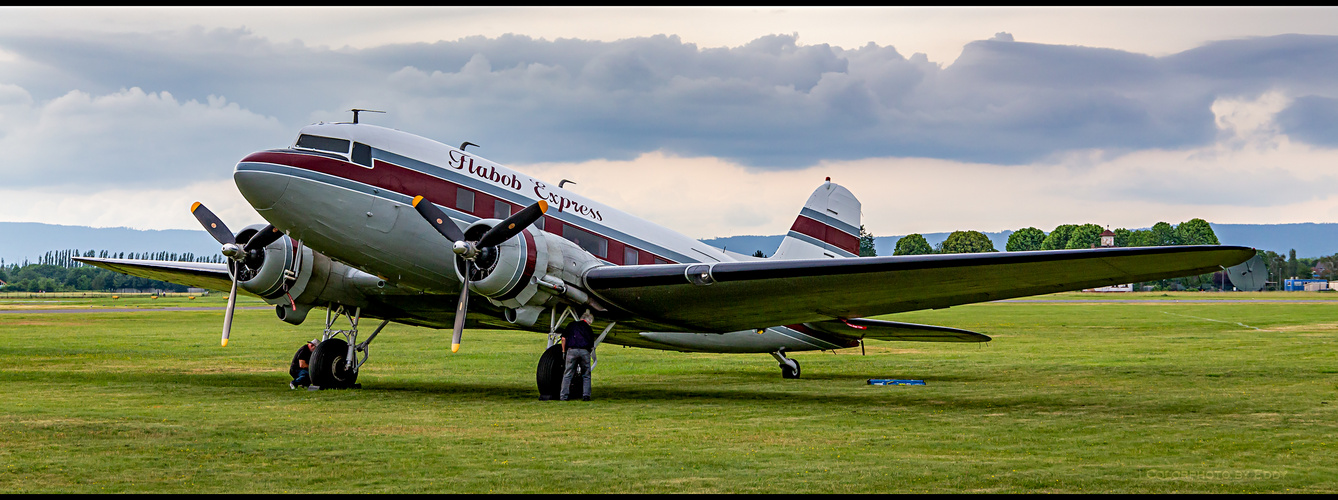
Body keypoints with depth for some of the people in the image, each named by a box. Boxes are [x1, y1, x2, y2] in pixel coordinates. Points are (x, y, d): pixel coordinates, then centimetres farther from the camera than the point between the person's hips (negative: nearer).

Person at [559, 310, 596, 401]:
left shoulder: (571, 325, 15)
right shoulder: (589, 329, 16)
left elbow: (563, 338, 8)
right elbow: (592, 345, 12)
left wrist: (564, 352, 14)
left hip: (572, 350, 0)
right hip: (585, 351, 0)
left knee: (568, 374, 4)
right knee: (586, 375, 12)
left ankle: (563, 396, 1)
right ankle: (586, 395, 6)